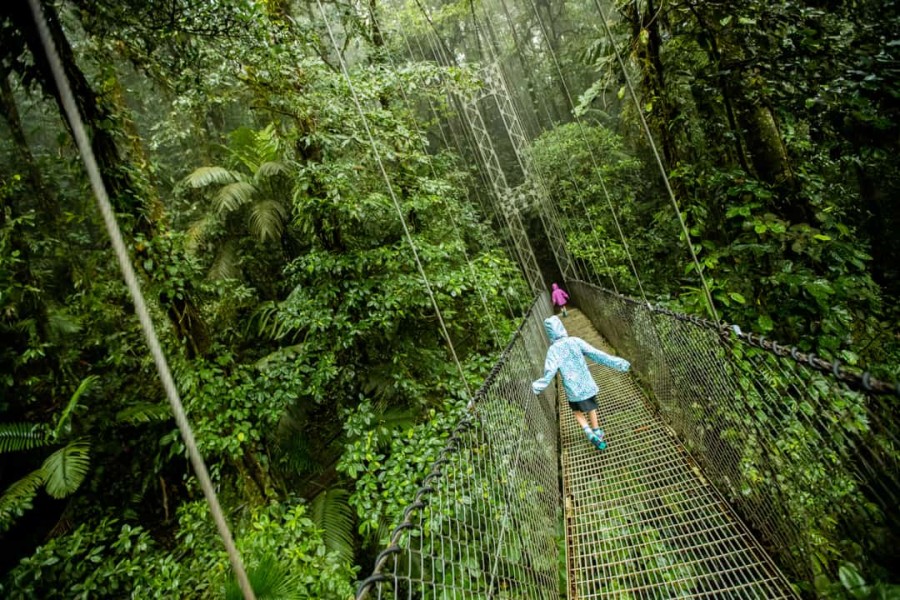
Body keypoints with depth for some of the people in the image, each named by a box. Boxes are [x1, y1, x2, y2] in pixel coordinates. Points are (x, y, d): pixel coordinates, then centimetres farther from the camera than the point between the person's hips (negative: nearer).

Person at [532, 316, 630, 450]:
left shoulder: (553, 350, -14)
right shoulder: (575, 341, -11)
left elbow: (550, 372, -24)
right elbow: (596, 355, -14)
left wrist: (538, 385, -17)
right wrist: (616, 363, -11)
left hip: (573, 389, -2)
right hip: (587, 385, 2)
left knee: (576, 411, 25)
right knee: (591, 409, 26)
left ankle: (590, 433, 10)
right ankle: (597, 433, 40)